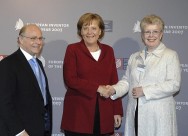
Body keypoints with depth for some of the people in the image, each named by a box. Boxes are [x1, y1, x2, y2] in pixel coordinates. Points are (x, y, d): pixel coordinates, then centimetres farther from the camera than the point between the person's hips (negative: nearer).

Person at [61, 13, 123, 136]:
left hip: (104, 115, 3)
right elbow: (70, 79, -9)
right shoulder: (73, 50, 1)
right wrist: (97, 88, -14)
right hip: (78, 115, -3)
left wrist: (117, 111, 6)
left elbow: (114, 82, 10)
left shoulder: (108, 51, 11)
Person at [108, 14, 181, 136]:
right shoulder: (134, 57, 17)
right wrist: (114, 89, -5)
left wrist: (144, 91, -13)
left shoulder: (170, 55, 0)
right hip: (135, 113, 4)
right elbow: (126, 81, 16)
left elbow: (174, 84, -10)